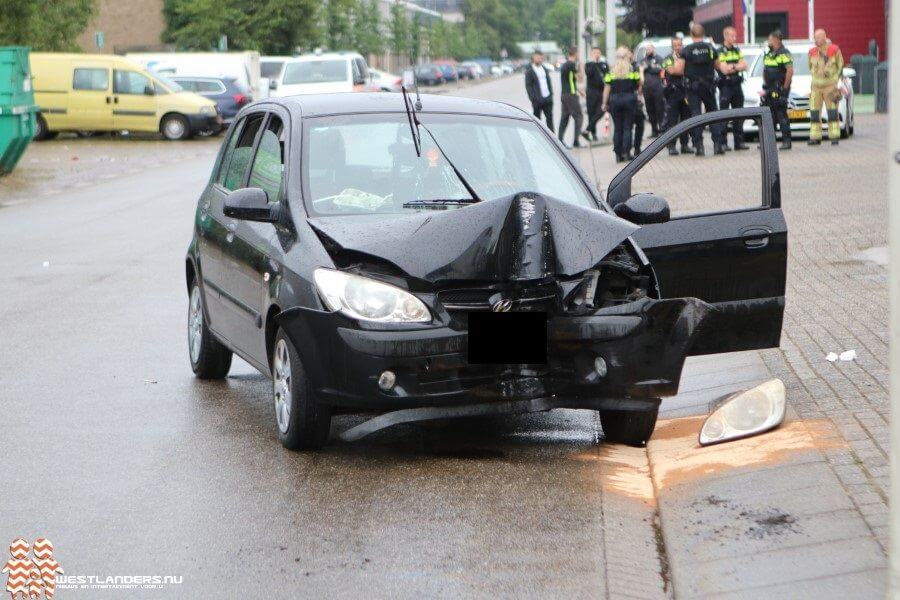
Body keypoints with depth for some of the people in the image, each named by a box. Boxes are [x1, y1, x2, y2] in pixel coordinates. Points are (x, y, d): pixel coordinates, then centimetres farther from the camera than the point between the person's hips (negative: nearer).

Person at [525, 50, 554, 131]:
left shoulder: (545, 69, 15)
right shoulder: (529, 71, -4)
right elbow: (528, 86, -8)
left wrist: (551, 94, 9)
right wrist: (533, 99, -15)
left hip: (548, 98, 5)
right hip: (538, 100, -5)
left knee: (550, 118, 4)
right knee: (537, 119, 2)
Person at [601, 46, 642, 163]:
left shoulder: (611, 70, 4)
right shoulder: (632, 69, -1)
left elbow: (607, 87, 2)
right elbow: (639, 84, 1)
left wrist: (605, 103, 6)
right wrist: (639, 93, 20)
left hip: (614, 100, 2)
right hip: (629, 99, -2)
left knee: (617, 128, 7)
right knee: (627, 127, 3)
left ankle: (618, 154, 6)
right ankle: (626, 152, -3)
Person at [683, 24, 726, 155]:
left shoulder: (686, 50, -6)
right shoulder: (711, 48, 2)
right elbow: (717, 66, 11)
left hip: (693, 86, -2)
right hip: (709, 85, 2)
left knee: (695, 114, -1)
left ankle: (699, 146, -7)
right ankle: (718, 143, 1)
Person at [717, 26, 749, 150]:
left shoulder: (737, 51, 14)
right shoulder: (720, 52, -6)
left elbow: (744, 66, 5)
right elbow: (724, 69, -16)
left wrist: (731, 67, -8)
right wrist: (737, 66, -4)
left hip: (737, 85, 6)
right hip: (725, 87, -6)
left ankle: (739, 142, 12)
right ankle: (723, 143, -4)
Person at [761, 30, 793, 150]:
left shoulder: (784, 53, -10)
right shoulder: (768, 54, 16)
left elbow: (790, 71, -17)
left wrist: (785, 87, -16)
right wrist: (765, 85, 14)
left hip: (779, 90, -8)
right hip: (769, 90, 8)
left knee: (782, 116, -8)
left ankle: (786, 141, -6)